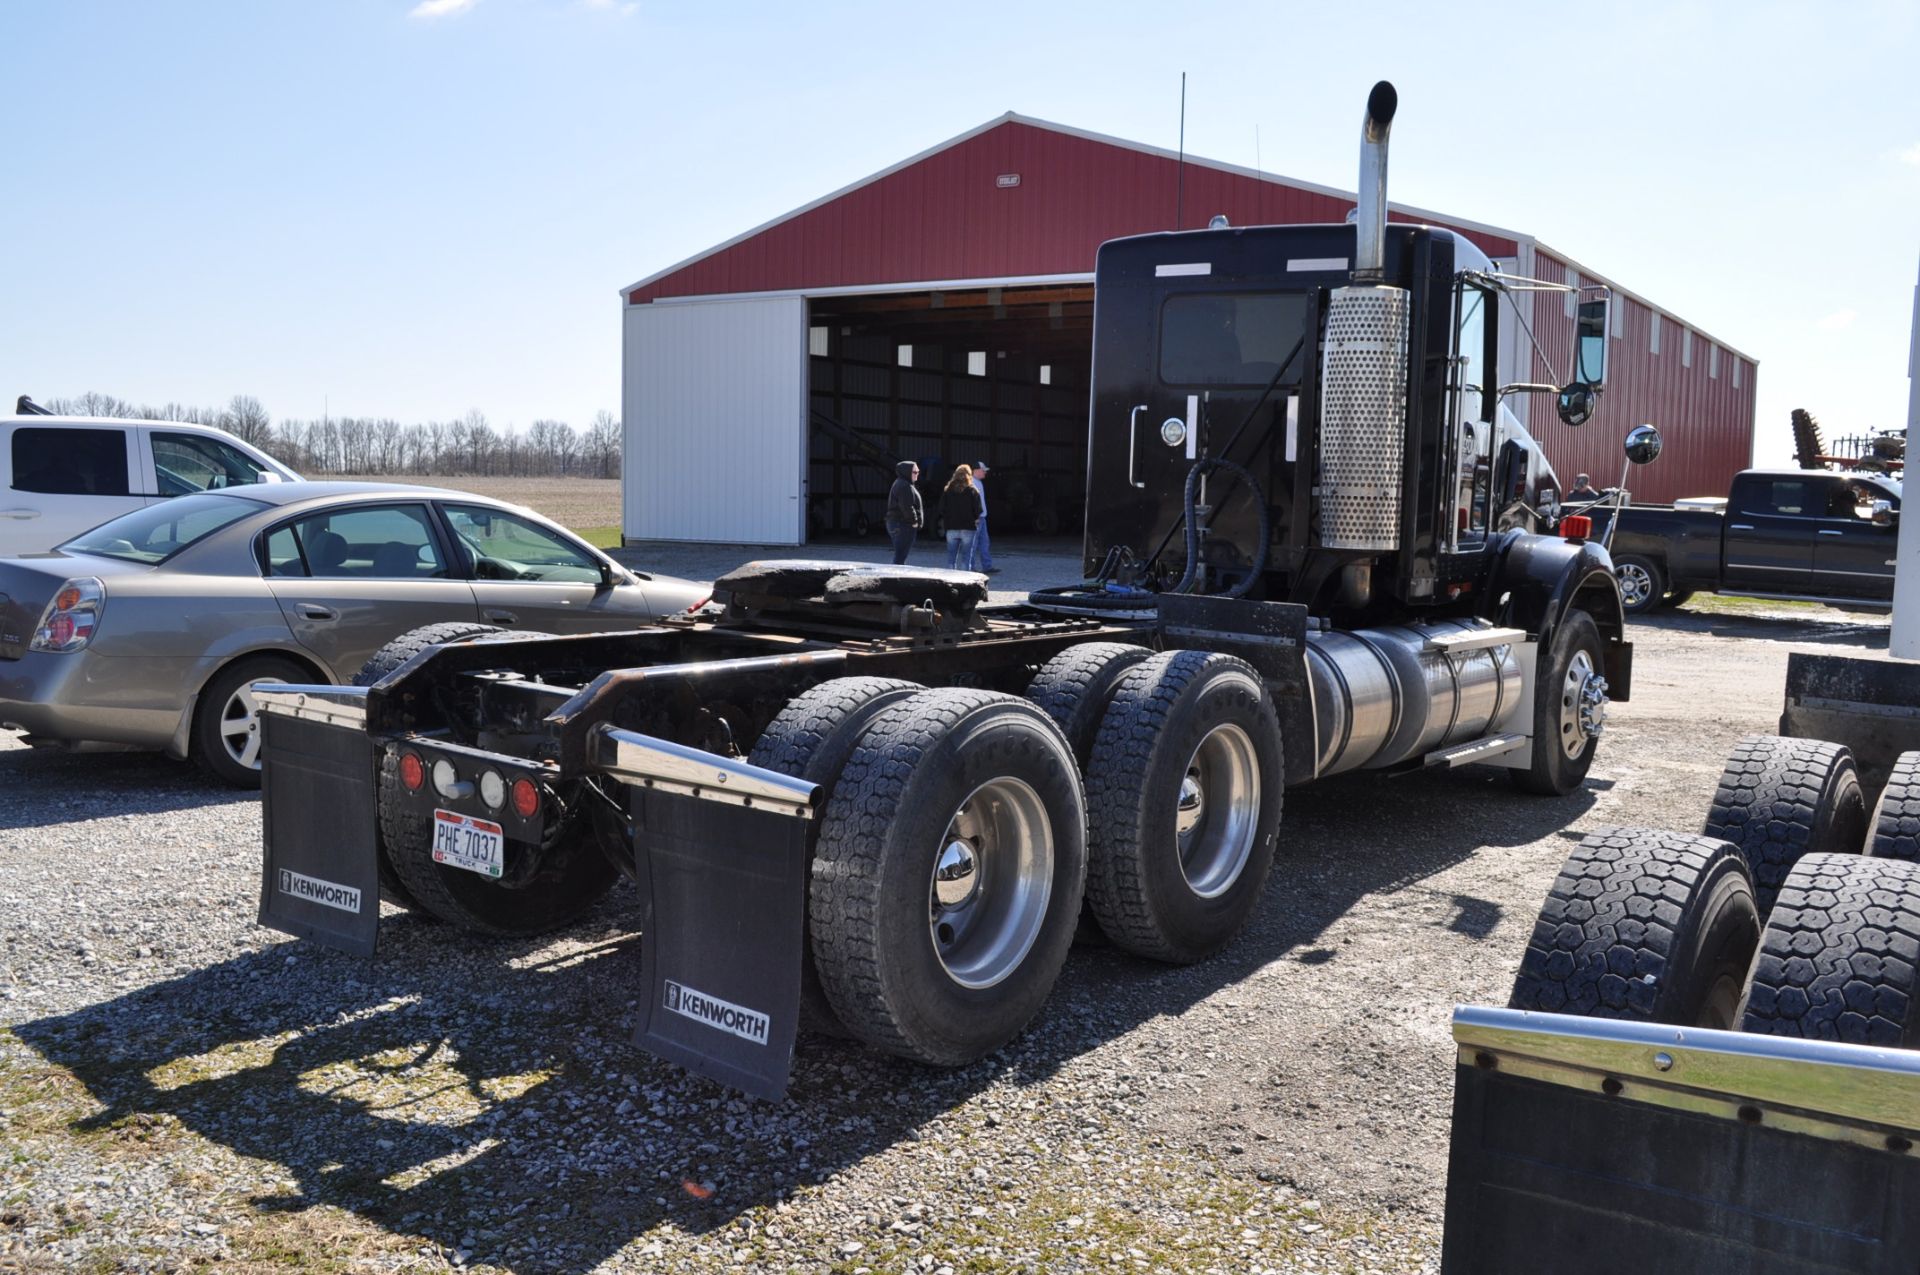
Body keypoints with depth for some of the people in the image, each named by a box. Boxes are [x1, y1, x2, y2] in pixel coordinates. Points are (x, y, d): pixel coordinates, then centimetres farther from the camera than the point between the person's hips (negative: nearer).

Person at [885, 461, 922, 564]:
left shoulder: (900, 484, 19)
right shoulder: (905, 486, -17)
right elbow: (907, 507, -24)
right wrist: (914, 521, -14)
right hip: (904, 525, -11)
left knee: (899, 556, 15)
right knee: (900, 556, -10)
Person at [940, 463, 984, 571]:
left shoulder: (948, 490, 1)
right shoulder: (972, 491, -5)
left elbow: (942, 509, 0)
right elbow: (979, 510, -8)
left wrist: (947, 520, 12)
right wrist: (974, 519, 11)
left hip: (951, 528, 2)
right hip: (968, 528, -2)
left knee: (951, 558, 8)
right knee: (965, 558, 2)